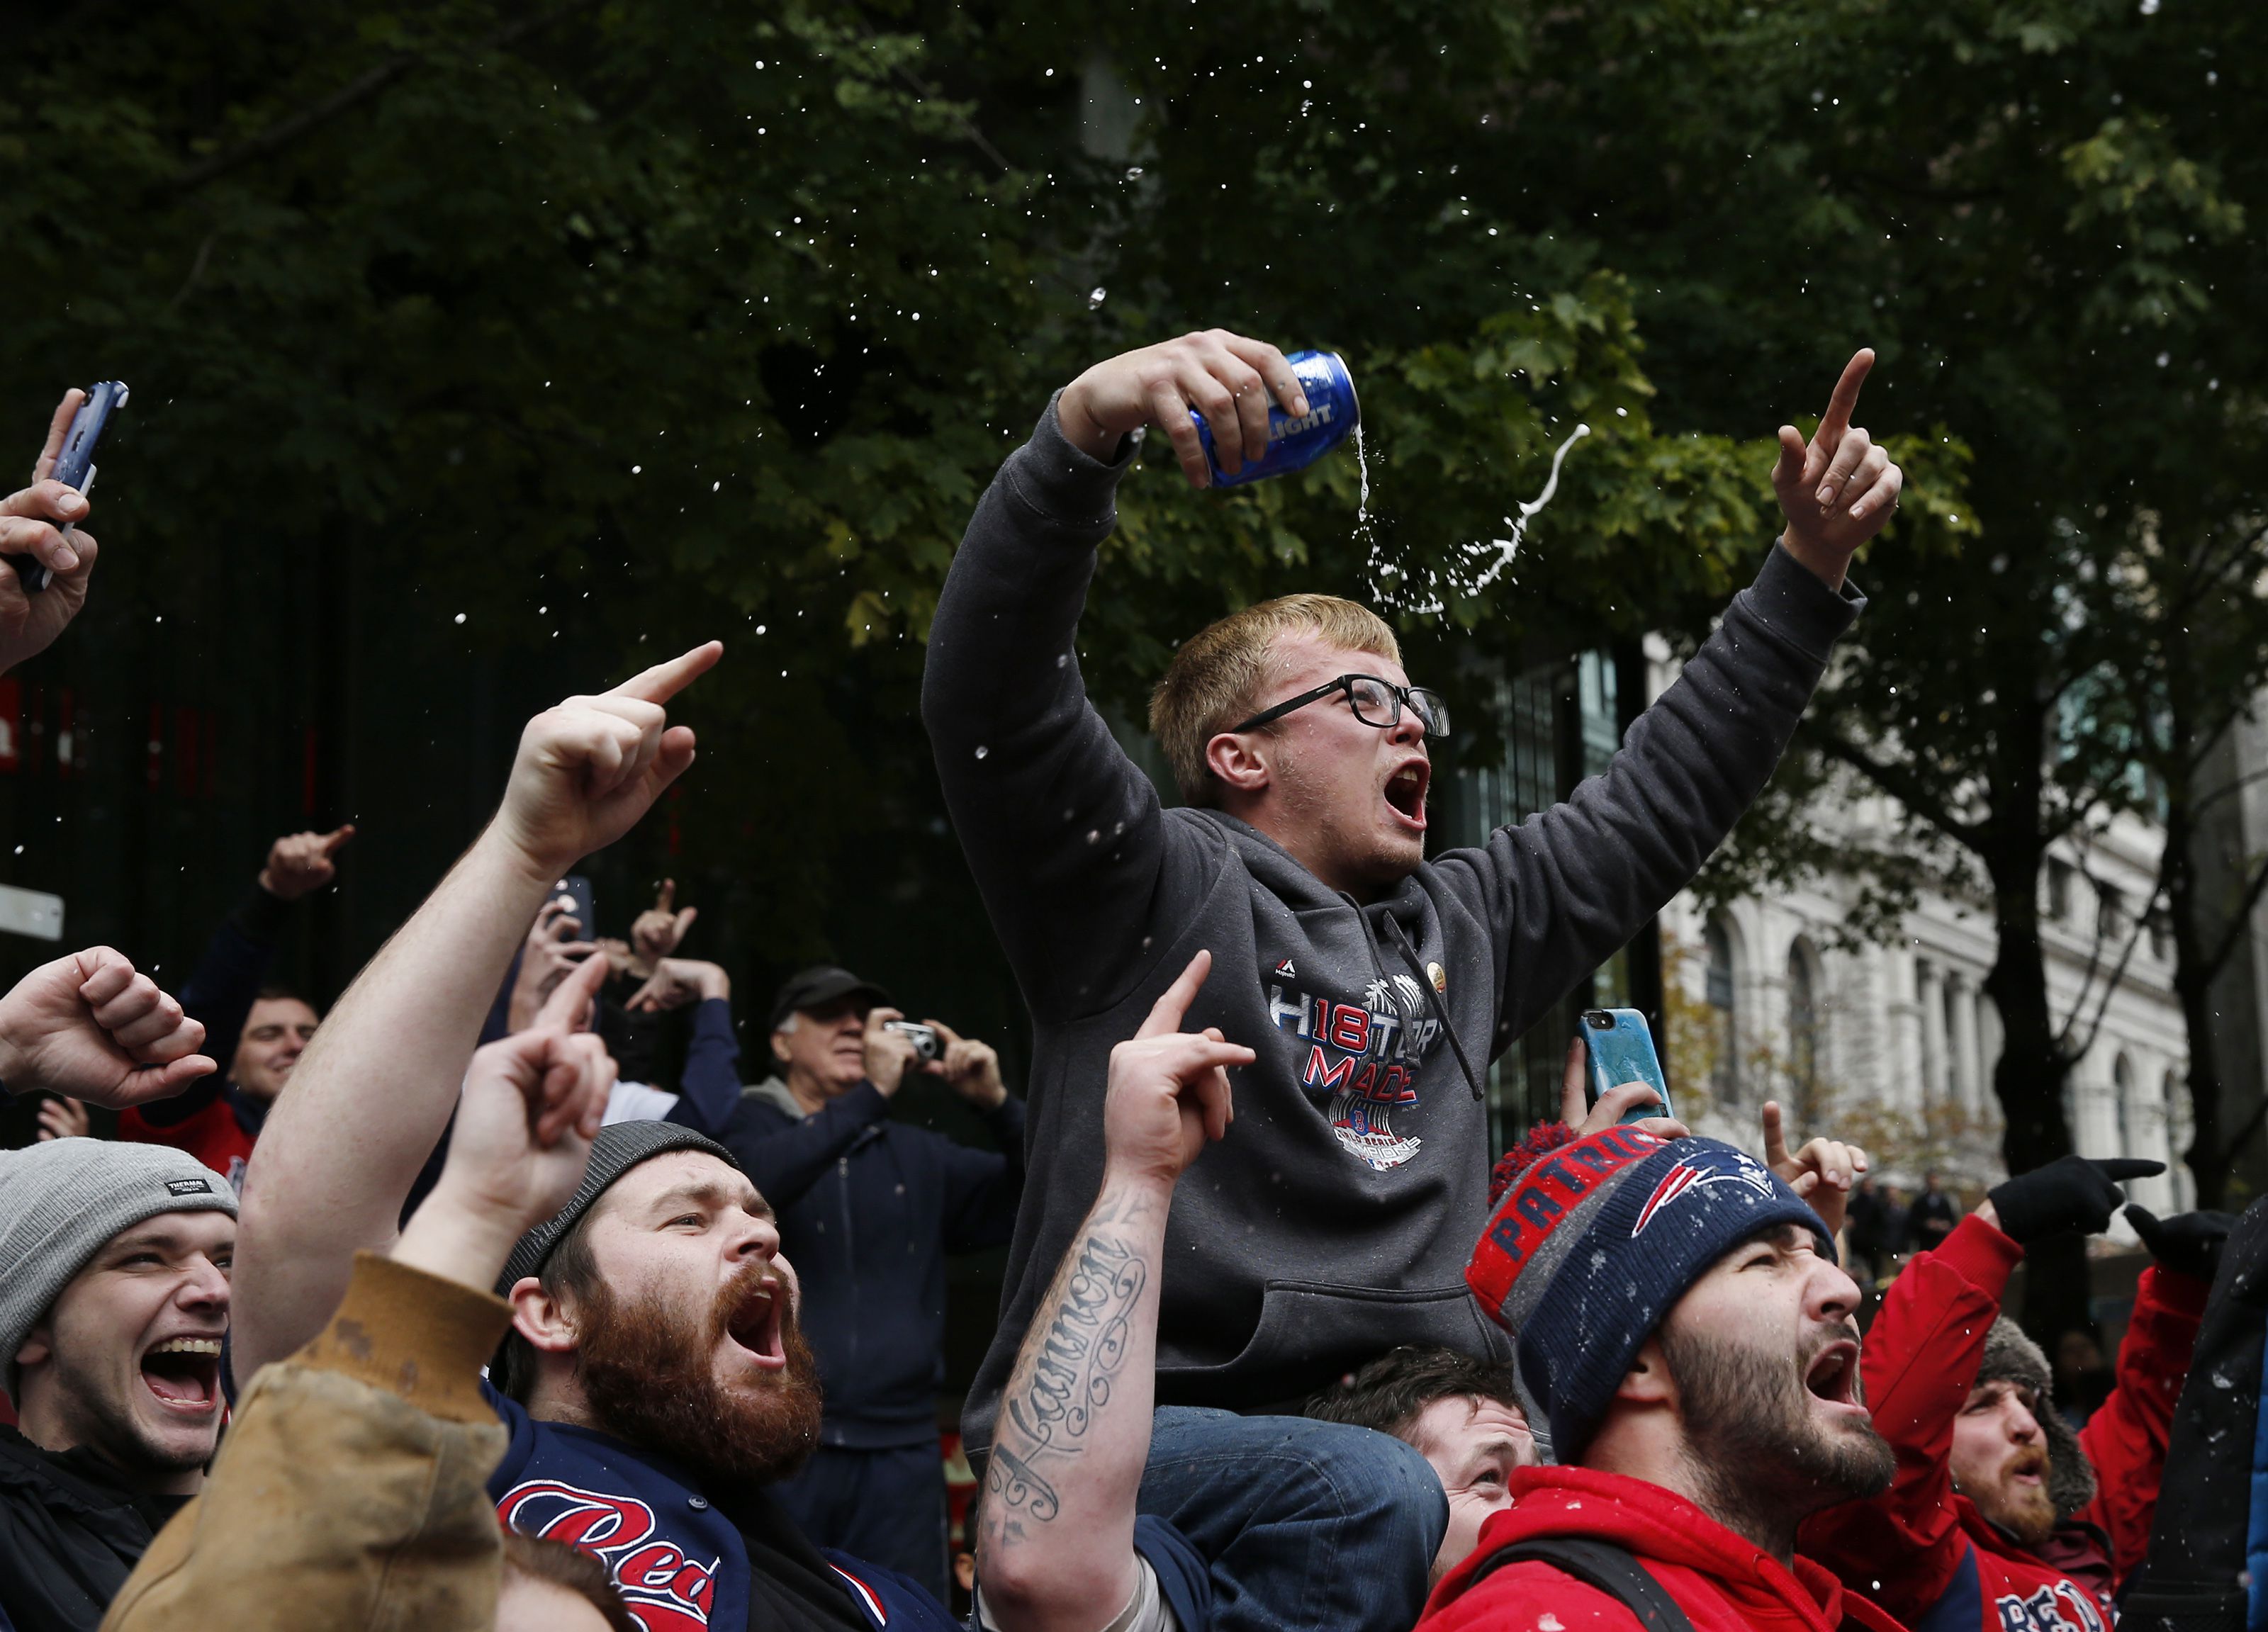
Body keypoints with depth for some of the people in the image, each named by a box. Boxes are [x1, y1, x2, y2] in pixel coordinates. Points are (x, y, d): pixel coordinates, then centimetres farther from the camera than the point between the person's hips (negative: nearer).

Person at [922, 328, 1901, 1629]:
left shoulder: (1463, 929, 24)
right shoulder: (1151, 885, 2)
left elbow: (1661, 800, 29)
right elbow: (993, 692, -13)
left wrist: (1812, 567, 23)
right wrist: (1090, 421, -28)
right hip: (1133, 1426, -7)